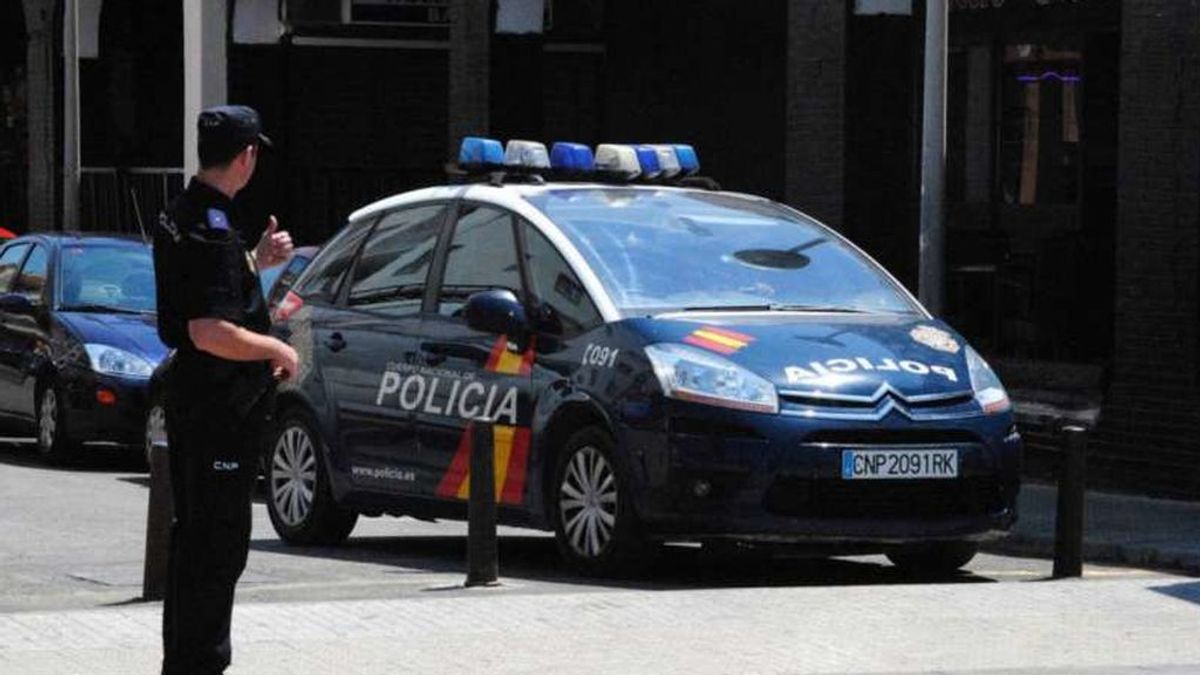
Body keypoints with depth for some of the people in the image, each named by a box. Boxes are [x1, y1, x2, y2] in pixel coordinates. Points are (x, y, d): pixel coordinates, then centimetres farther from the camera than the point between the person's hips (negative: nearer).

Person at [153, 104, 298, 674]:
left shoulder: (179, 217, 11)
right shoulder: (214, 230, -21)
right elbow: (211, 332, -27)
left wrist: (257, 261, 19)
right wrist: (277, 349, -14)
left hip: (191, 397, 10)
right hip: (222, 407, -10)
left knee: (194, 535, 18)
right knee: (219, 543, -5)